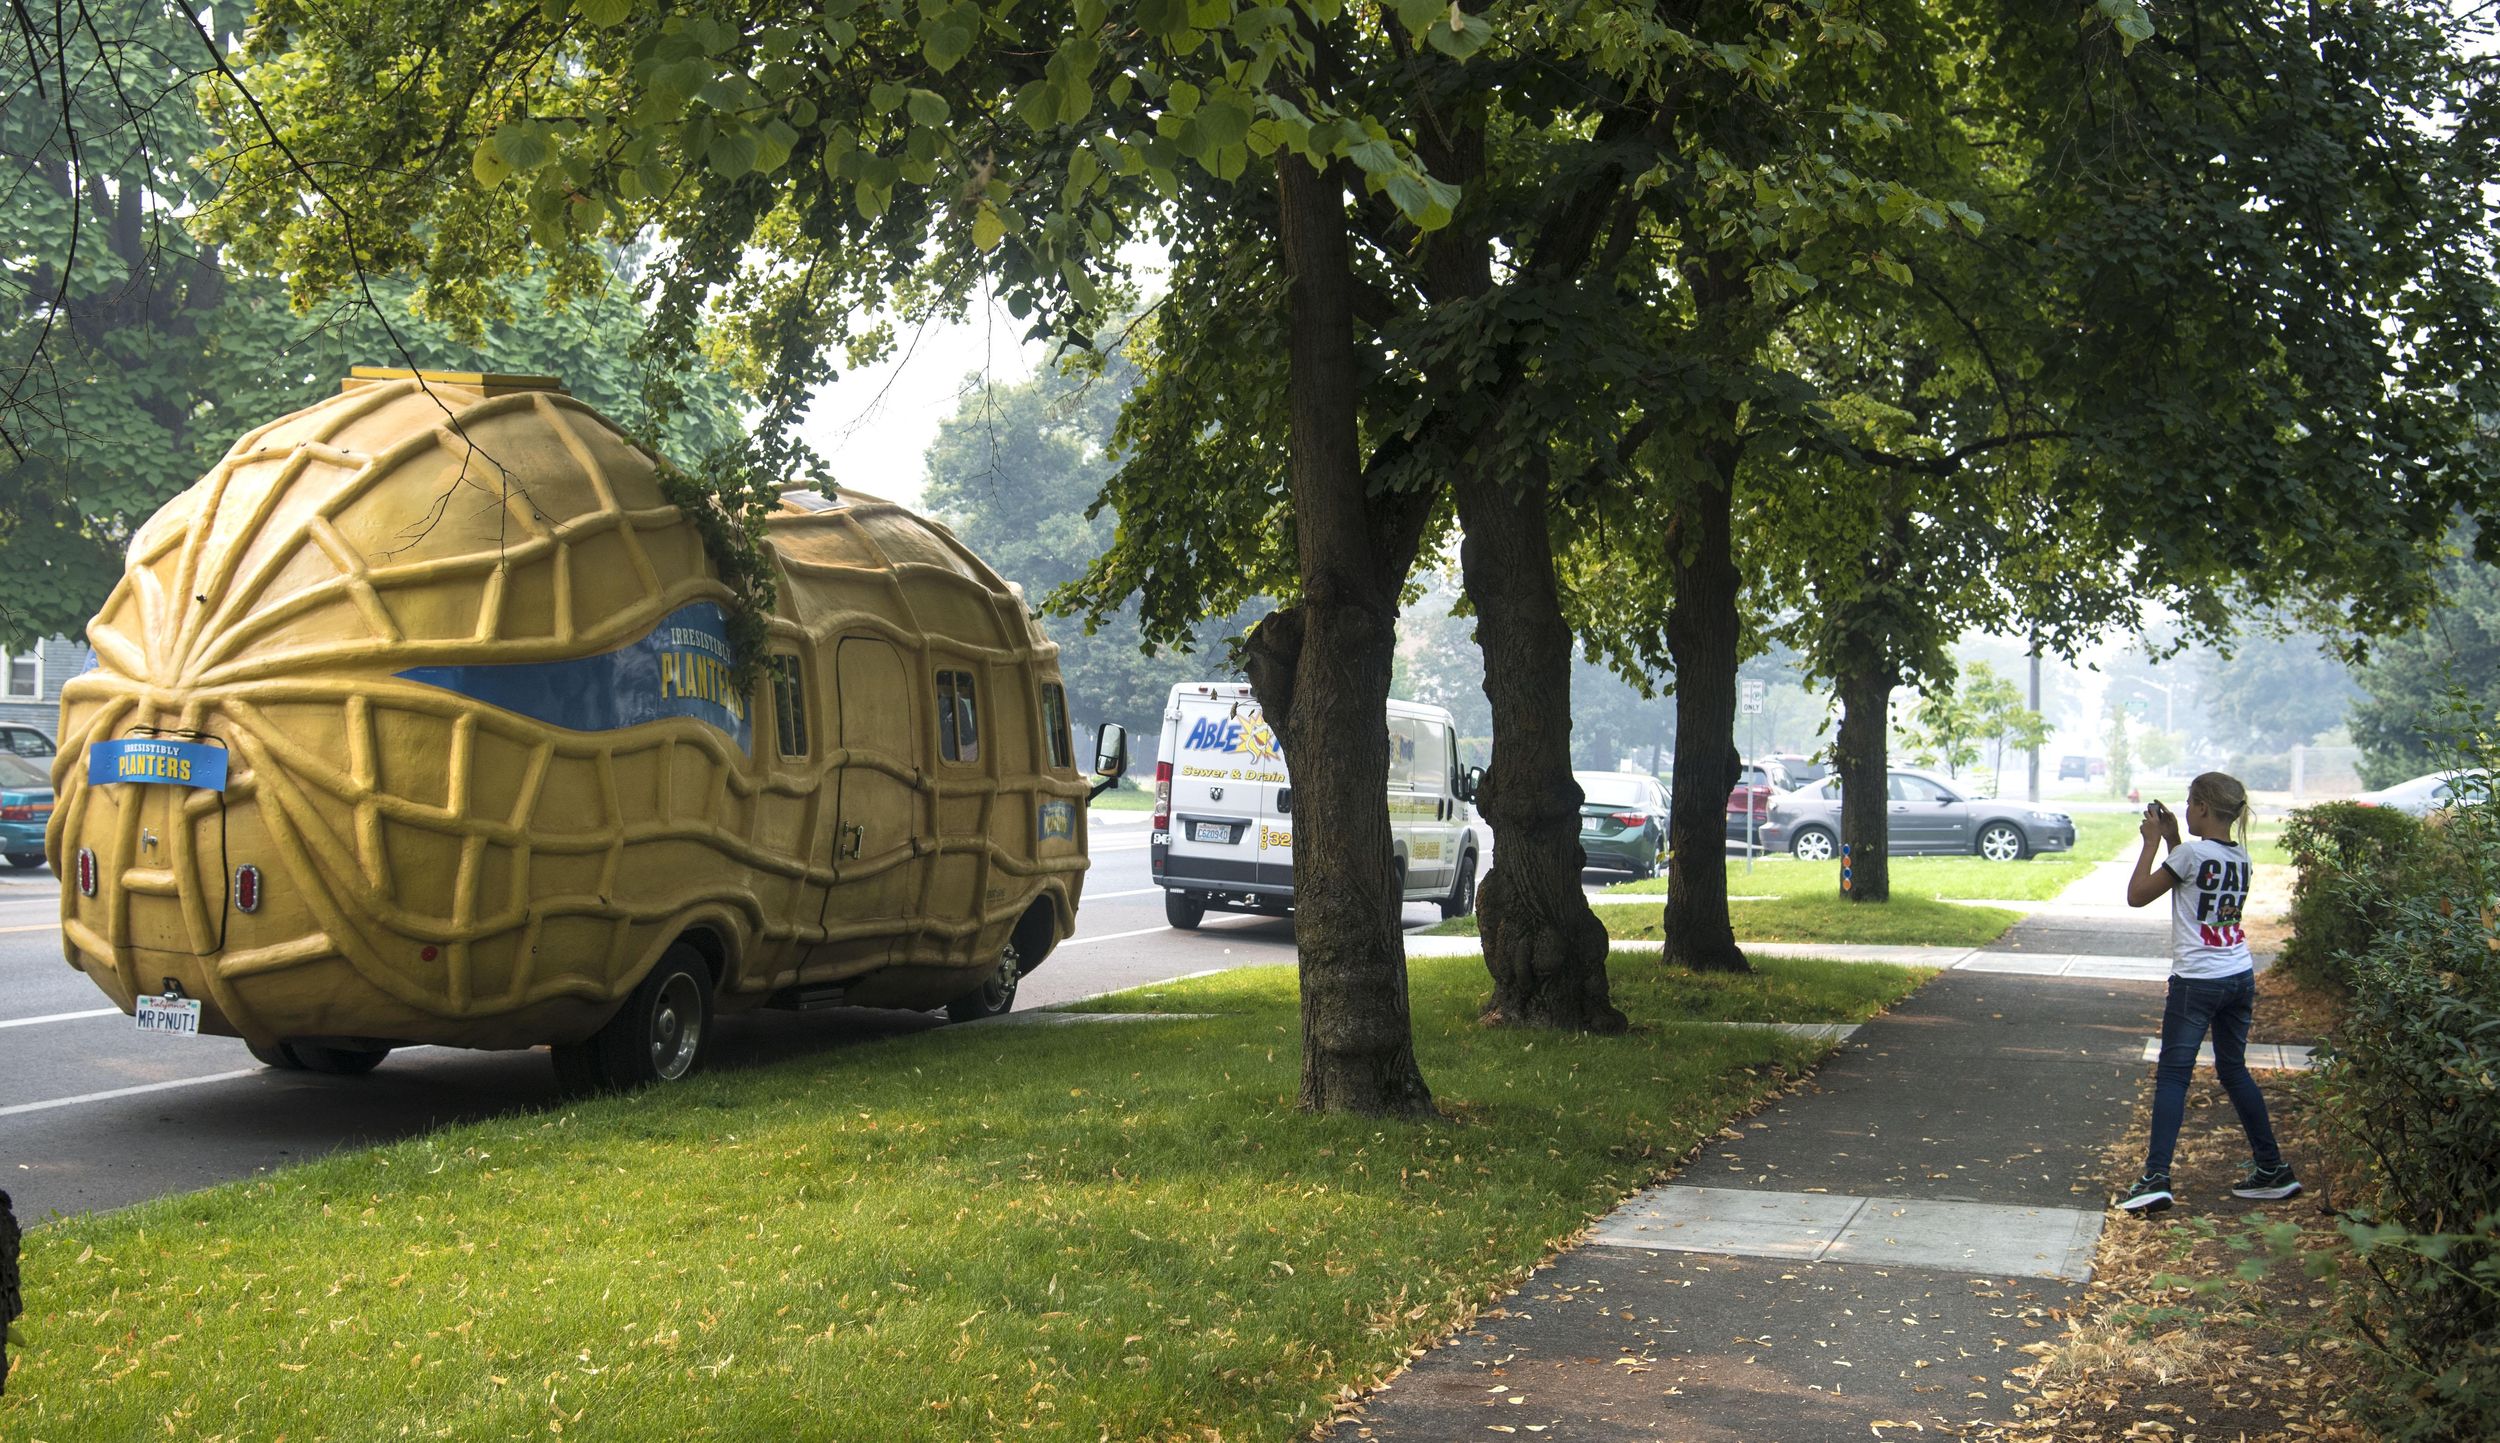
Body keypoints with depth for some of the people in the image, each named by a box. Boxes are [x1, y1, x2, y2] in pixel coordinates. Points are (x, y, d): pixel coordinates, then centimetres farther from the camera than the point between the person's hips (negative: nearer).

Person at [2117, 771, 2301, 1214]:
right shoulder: (2240, 857, 9)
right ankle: (2272, 1169, 23)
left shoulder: (2192, 853, -14)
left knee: (2172, 1075, -6)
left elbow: (2137, 895, -8)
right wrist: (2172, 839, 18)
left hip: (2197, 981, -7)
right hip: (2240, 977, 7)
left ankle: (2156, 1177, -14)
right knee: (2234, 1070, 18)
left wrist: (2152, 841, -2)